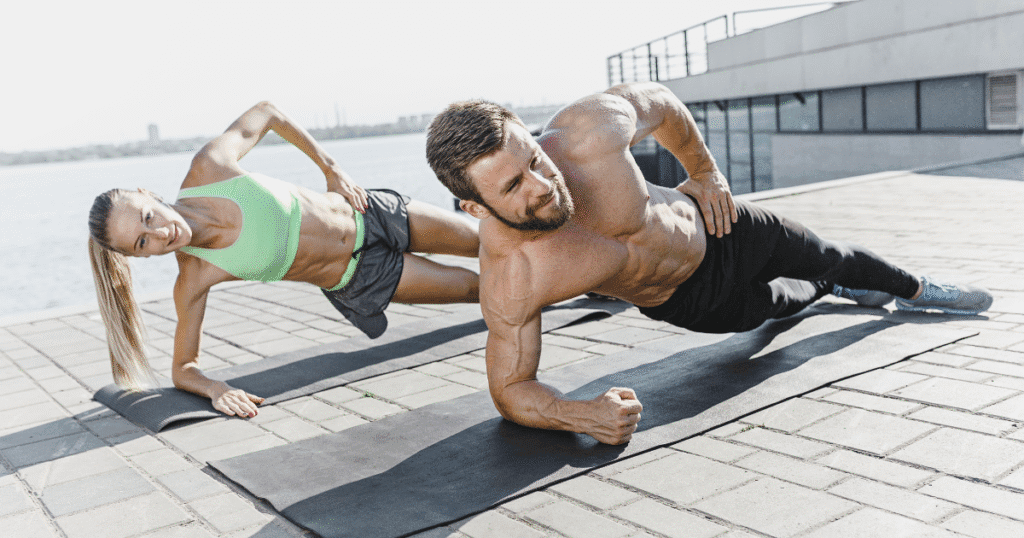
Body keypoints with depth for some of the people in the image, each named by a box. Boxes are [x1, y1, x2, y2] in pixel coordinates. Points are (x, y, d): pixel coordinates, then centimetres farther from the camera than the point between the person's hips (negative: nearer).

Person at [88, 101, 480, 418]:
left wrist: (329, 167, -8)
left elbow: (265, 113, -6)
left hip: (367, 214, 2)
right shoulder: (193, 279, -25)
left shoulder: (208, 166, -25)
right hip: (358, 281, -1)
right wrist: (216, 390, -34)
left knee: (484, 244, 17)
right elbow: (183, 369, -12)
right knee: (471, 287, 10)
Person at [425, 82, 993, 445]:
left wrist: (705, 170, 0)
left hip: (717, 229, 1)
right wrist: (581, 415, -46)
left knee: (829, 258, 25)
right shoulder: (508, 283, -40)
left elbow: (658, 101, -13)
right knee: (784, 301, 27)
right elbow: (510, 389, -27)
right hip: (686, 305, 0)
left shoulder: (592, 126, -37)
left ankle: (915, 290, 63)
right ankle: (836, 290, 68)